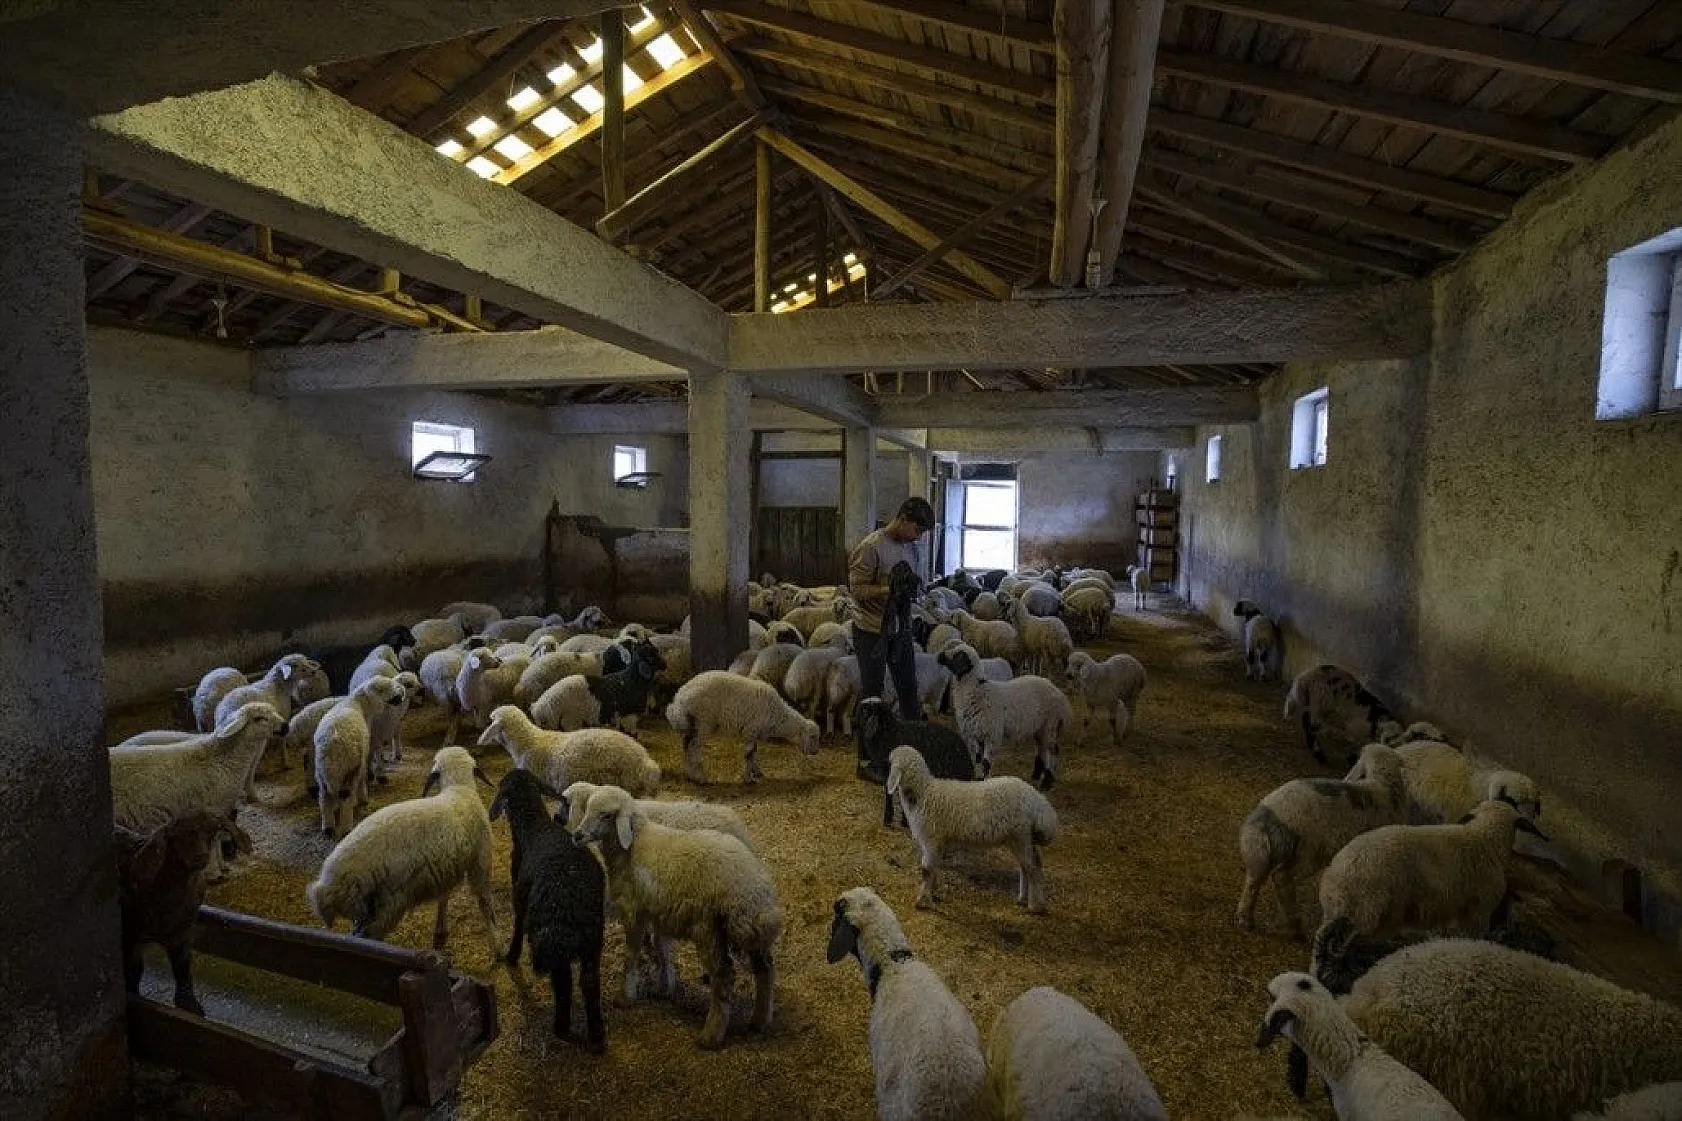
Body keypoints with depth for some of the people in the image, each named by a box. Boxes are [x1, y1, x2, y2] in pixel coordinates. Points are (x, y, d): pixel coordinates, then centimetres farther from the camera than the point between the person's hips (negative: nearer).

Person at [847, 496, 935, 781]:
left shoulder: (911, 546, 6)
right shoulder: (871, 547, -18)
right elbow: (857, 588, -19)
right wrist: (891, 589, -30)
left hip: (901, 629, 7)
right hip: (872, 631, -7)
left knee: (909, 689, 15)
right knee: (871, 695, 3)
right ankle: (867, 761, 15)